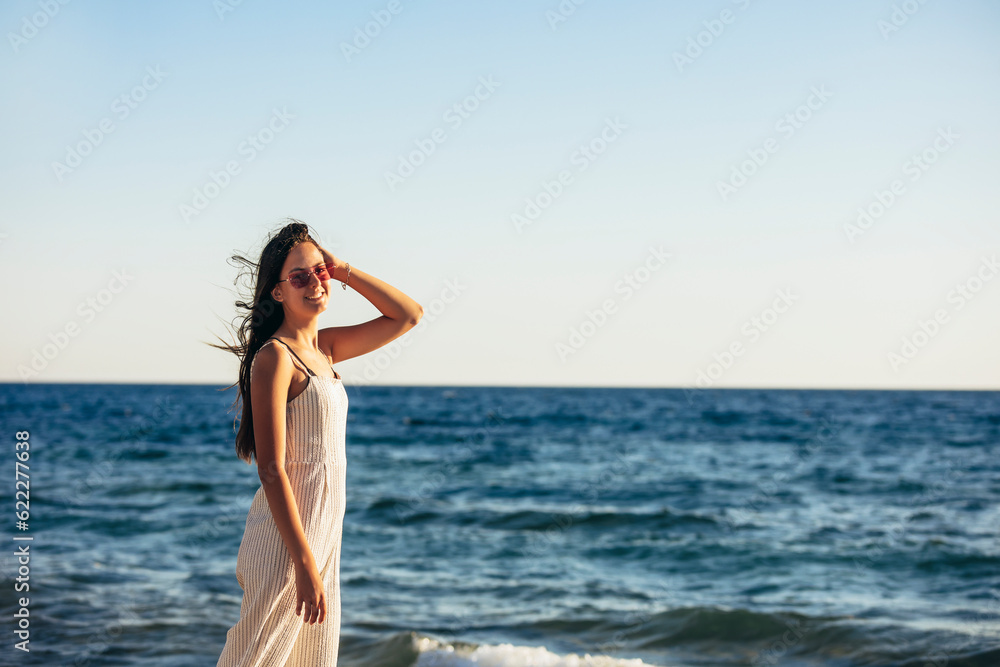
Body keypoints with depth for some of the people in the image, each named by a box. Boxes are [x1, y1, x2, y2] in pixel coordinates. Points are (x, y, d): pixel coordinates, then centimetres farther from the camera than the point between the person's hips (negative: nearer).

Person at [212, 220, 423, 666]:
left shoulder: (323, 347, 11)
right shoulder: (274, 357, -13)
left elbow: (409, 315, 18)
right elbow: (271, 470, -18)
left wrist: (343, 270, 6)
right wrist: (305, 564, -22)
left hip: (323, 536, 8)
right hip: (286, 539, -8)